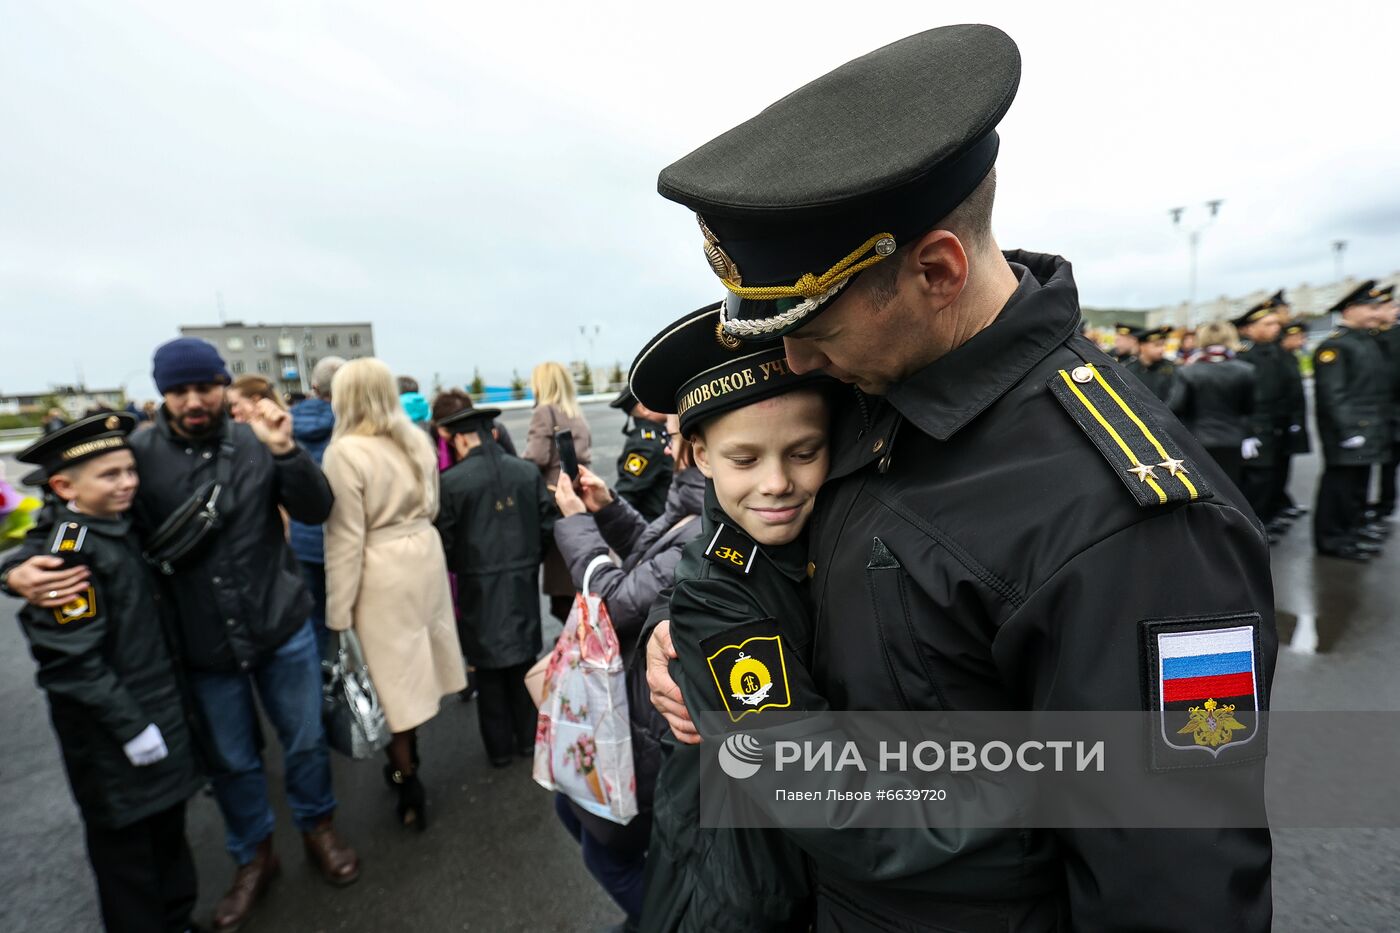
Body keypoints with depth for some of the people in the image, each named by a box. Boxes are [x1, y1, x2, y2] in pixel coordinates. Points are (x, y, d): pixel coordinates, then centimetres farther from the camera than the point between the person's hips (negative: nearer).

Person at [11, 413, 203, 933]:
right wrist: (130, 725, -18)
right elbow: (71, 661, -22)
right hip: (111, 739, -8)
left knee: (168, 831, 22)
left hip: (160, 713, 8)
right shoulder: (67, 553, -21)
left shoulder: (122, 529, 4)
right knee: (126, 847, 11)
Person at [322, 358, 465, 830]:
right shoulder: (417, 438, 3)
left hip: (382, 570, -6)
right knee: (412, 667, 19)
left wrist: (339, 609, -7)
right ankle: (406, 762, 38)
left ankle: (408, 783, 23)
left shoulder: (346, 451, -16)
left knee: (393, 674, 8)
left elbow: (346, 536, -14)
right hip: (425, 555, 6)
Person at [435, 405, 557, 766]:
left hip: (479, 588, -3)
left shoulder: (451, 481, -14)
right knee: (523, 662, 17)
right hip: (523, 584, 3)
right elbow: (547, 524, -1)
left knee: (489, 669, 12)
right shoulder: (529, 472, -5)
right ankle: (528, 739, 29)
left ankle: (500, 747, 25)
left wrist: (461, 569, 11)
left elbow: (446, 541, -9)